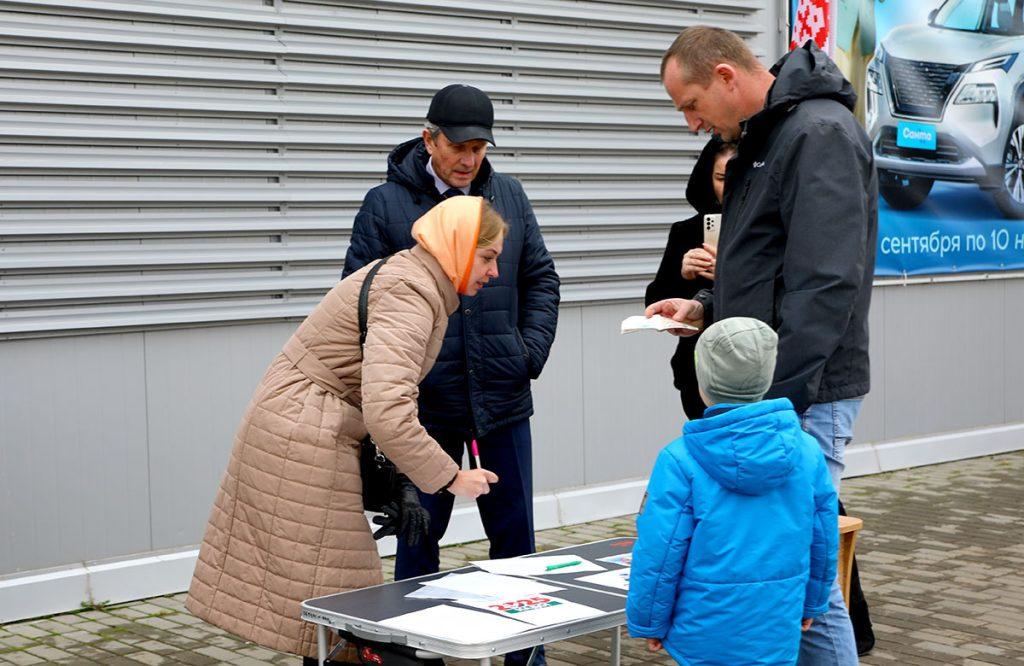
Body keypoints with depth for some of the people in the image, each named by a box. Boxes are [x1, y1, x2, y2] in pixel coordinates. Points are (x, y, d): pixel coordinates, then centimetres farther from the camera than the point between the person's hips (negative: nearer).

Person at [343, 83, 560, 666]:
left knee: (515, 531, 10)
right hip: (426, 403, -3)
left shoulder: (509, 196, 7)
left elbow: (541, 279, 13)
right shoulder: (386, 204, -4)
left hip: (502, 398, 3)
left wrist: (532, 351, -1)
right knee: (419, 534, 9)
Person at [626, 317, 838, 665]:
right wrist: (809, 604, 22)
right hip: (777, 636, 3)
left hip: (706, 636, -3)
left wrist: (648, 622, 3)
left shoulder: (680, 461, -14)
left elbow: (659, 552, -11)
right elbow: (823, 540, 7)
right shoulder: (807, 452, -2)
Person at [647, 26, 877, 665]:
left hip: (802, 396, -10)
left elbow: (824, 283, -22)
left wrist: (776, 397, -23)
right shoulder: (761, 139, 16)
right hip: (762, 390, 10)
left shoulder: (821, 134, -14)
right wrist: (707, 306, 12)